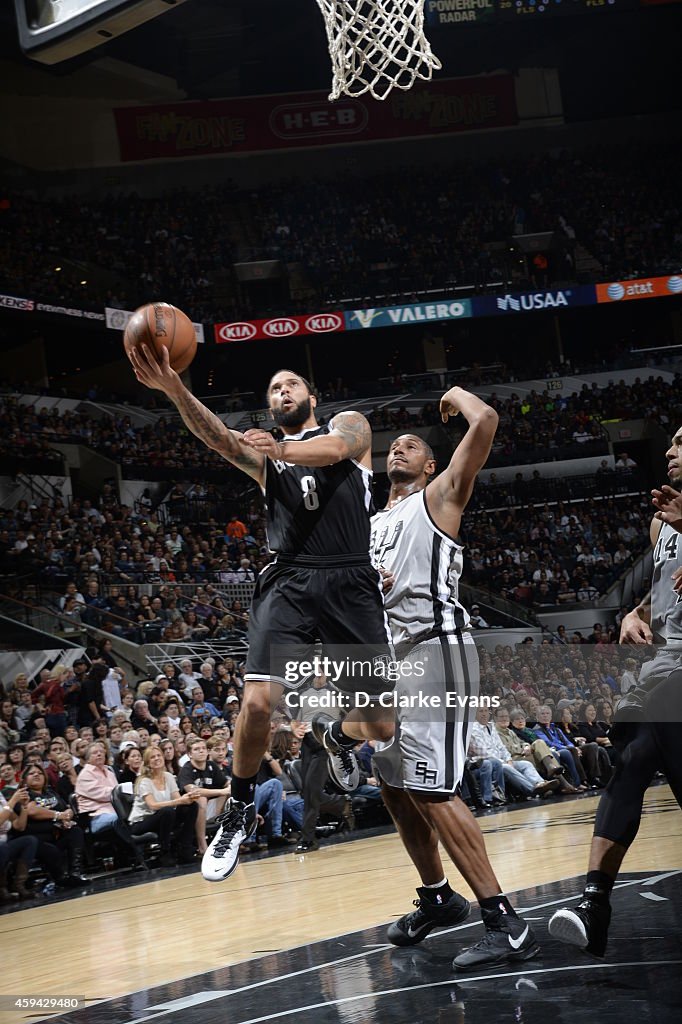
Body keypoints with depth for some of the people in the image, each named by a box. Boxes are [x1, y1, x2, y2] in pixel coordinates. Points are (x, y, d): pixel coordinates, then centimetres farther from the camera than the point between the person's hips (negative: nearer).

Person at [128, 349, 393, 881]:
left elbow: (334, 449, -14)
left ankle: (338, 737, 39)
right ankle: (240, 814, 6)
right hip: (288, 584, 1)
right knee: (257, 702, -18)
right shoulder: (263, 454, 18)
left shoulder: (349, 423, 13)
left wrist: (281, 449, -35)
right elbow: (219, 437, -5)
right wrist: (173, 388, -25)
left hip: (352, 585, -1)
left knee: (382, 726, 1)